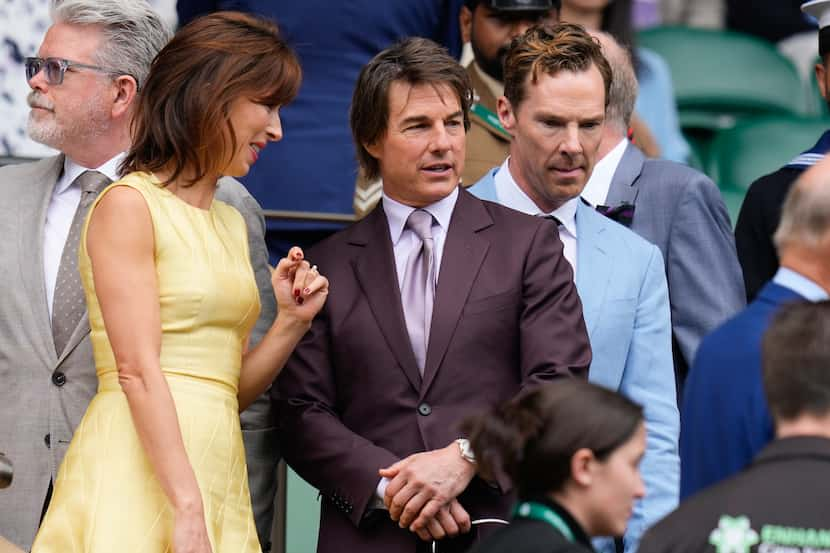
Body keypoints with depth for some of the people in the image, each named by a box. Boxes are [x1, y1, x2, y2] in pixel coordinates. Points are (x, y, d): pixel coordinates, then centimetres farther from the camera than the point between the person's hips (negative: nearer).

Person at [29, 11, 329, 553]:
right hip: (140, 478, -7)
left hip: (215, 477, 7)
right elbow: (137, 371, -14)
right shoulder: (129, 204, -5)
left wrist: (292, 322, 4)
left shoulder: (231, 223, 18)